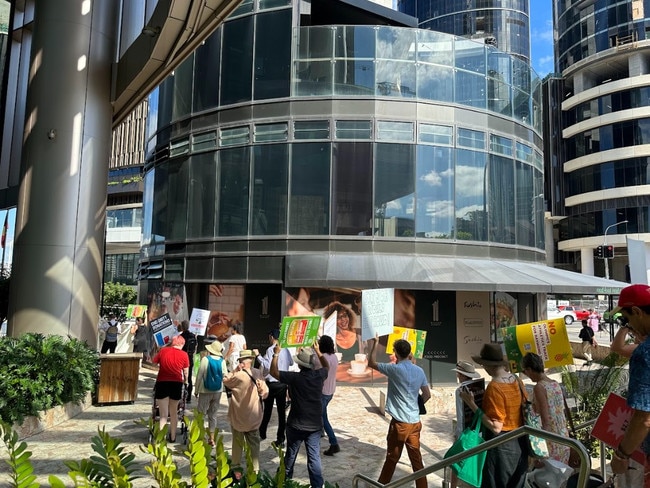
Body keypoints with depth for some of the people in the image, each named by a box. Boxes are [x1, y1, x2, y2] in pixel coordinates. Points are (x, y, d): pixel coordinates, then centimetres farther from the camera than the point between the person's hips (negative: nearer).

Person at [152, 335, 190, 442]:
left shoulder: (162, 351, -1)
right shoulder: (183, 355, -2)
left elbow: (154, 362, 11)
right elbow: (186, 372, 6)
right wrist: (185, 380, 24)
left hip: (162, 383, 0)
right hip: (176, 384, 1)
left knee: (163, 415, 5)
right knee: (174, 412, 20)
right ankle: (173, 437, 31)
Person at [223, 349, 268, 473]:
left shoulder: (239, 375, -21)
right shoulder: (258, 374, -7)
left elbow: (225, 380, -3)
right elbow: (265, 393, -3)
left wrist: (235, 370, -7)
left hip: (238, 416, -3)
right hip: (254, 416, 3)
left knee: (237, 442, 15)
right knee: (254, 444, 13)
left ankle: (236, 465, 27)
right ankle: (255, 468, 17)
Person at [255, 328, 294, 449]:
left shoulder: (271, 349, -15)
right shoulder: (285, 349, 4)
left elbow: (268, 366, -23)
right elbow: (291, 362, 19)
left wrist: (258, 356, -19)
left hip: (272, 383, -4)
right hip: (283, 383, 5)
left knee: (267, 410, 12)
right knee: (282, 411, 5)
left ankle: (262, 434, 29)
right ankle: (280, 440, 8)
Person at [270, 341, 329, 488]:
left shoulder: (295, 377, -18)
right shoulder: (319, 375, -6)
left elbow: (274, 372, -8)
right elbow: (327, 366, 18)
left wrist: (276, 354, 0)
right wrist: (318, 351, 23)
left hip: (296, 425, -2)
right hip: (315, 425, 2)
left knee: (291, 454, 18)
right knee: (314, 457, 6)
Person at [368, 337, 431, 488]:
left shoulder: (394, 369, -14)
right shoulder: (419, 371, 3)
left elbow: (371, 363, -3)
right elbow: (427, 395, 9)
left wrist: (375, 344, 6)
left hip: (400, 422, -5)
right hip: (415, 422, 5)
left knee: (392, 458, 8)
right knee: (416, 458, 13)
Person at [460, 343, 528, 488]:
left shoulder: (494, 387, -24)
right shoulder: (516, 379, -1)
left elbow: (496, 427, -24)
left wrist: (471, 403, -21)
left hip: (500, 445, -7)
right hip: (519, 443, 7)